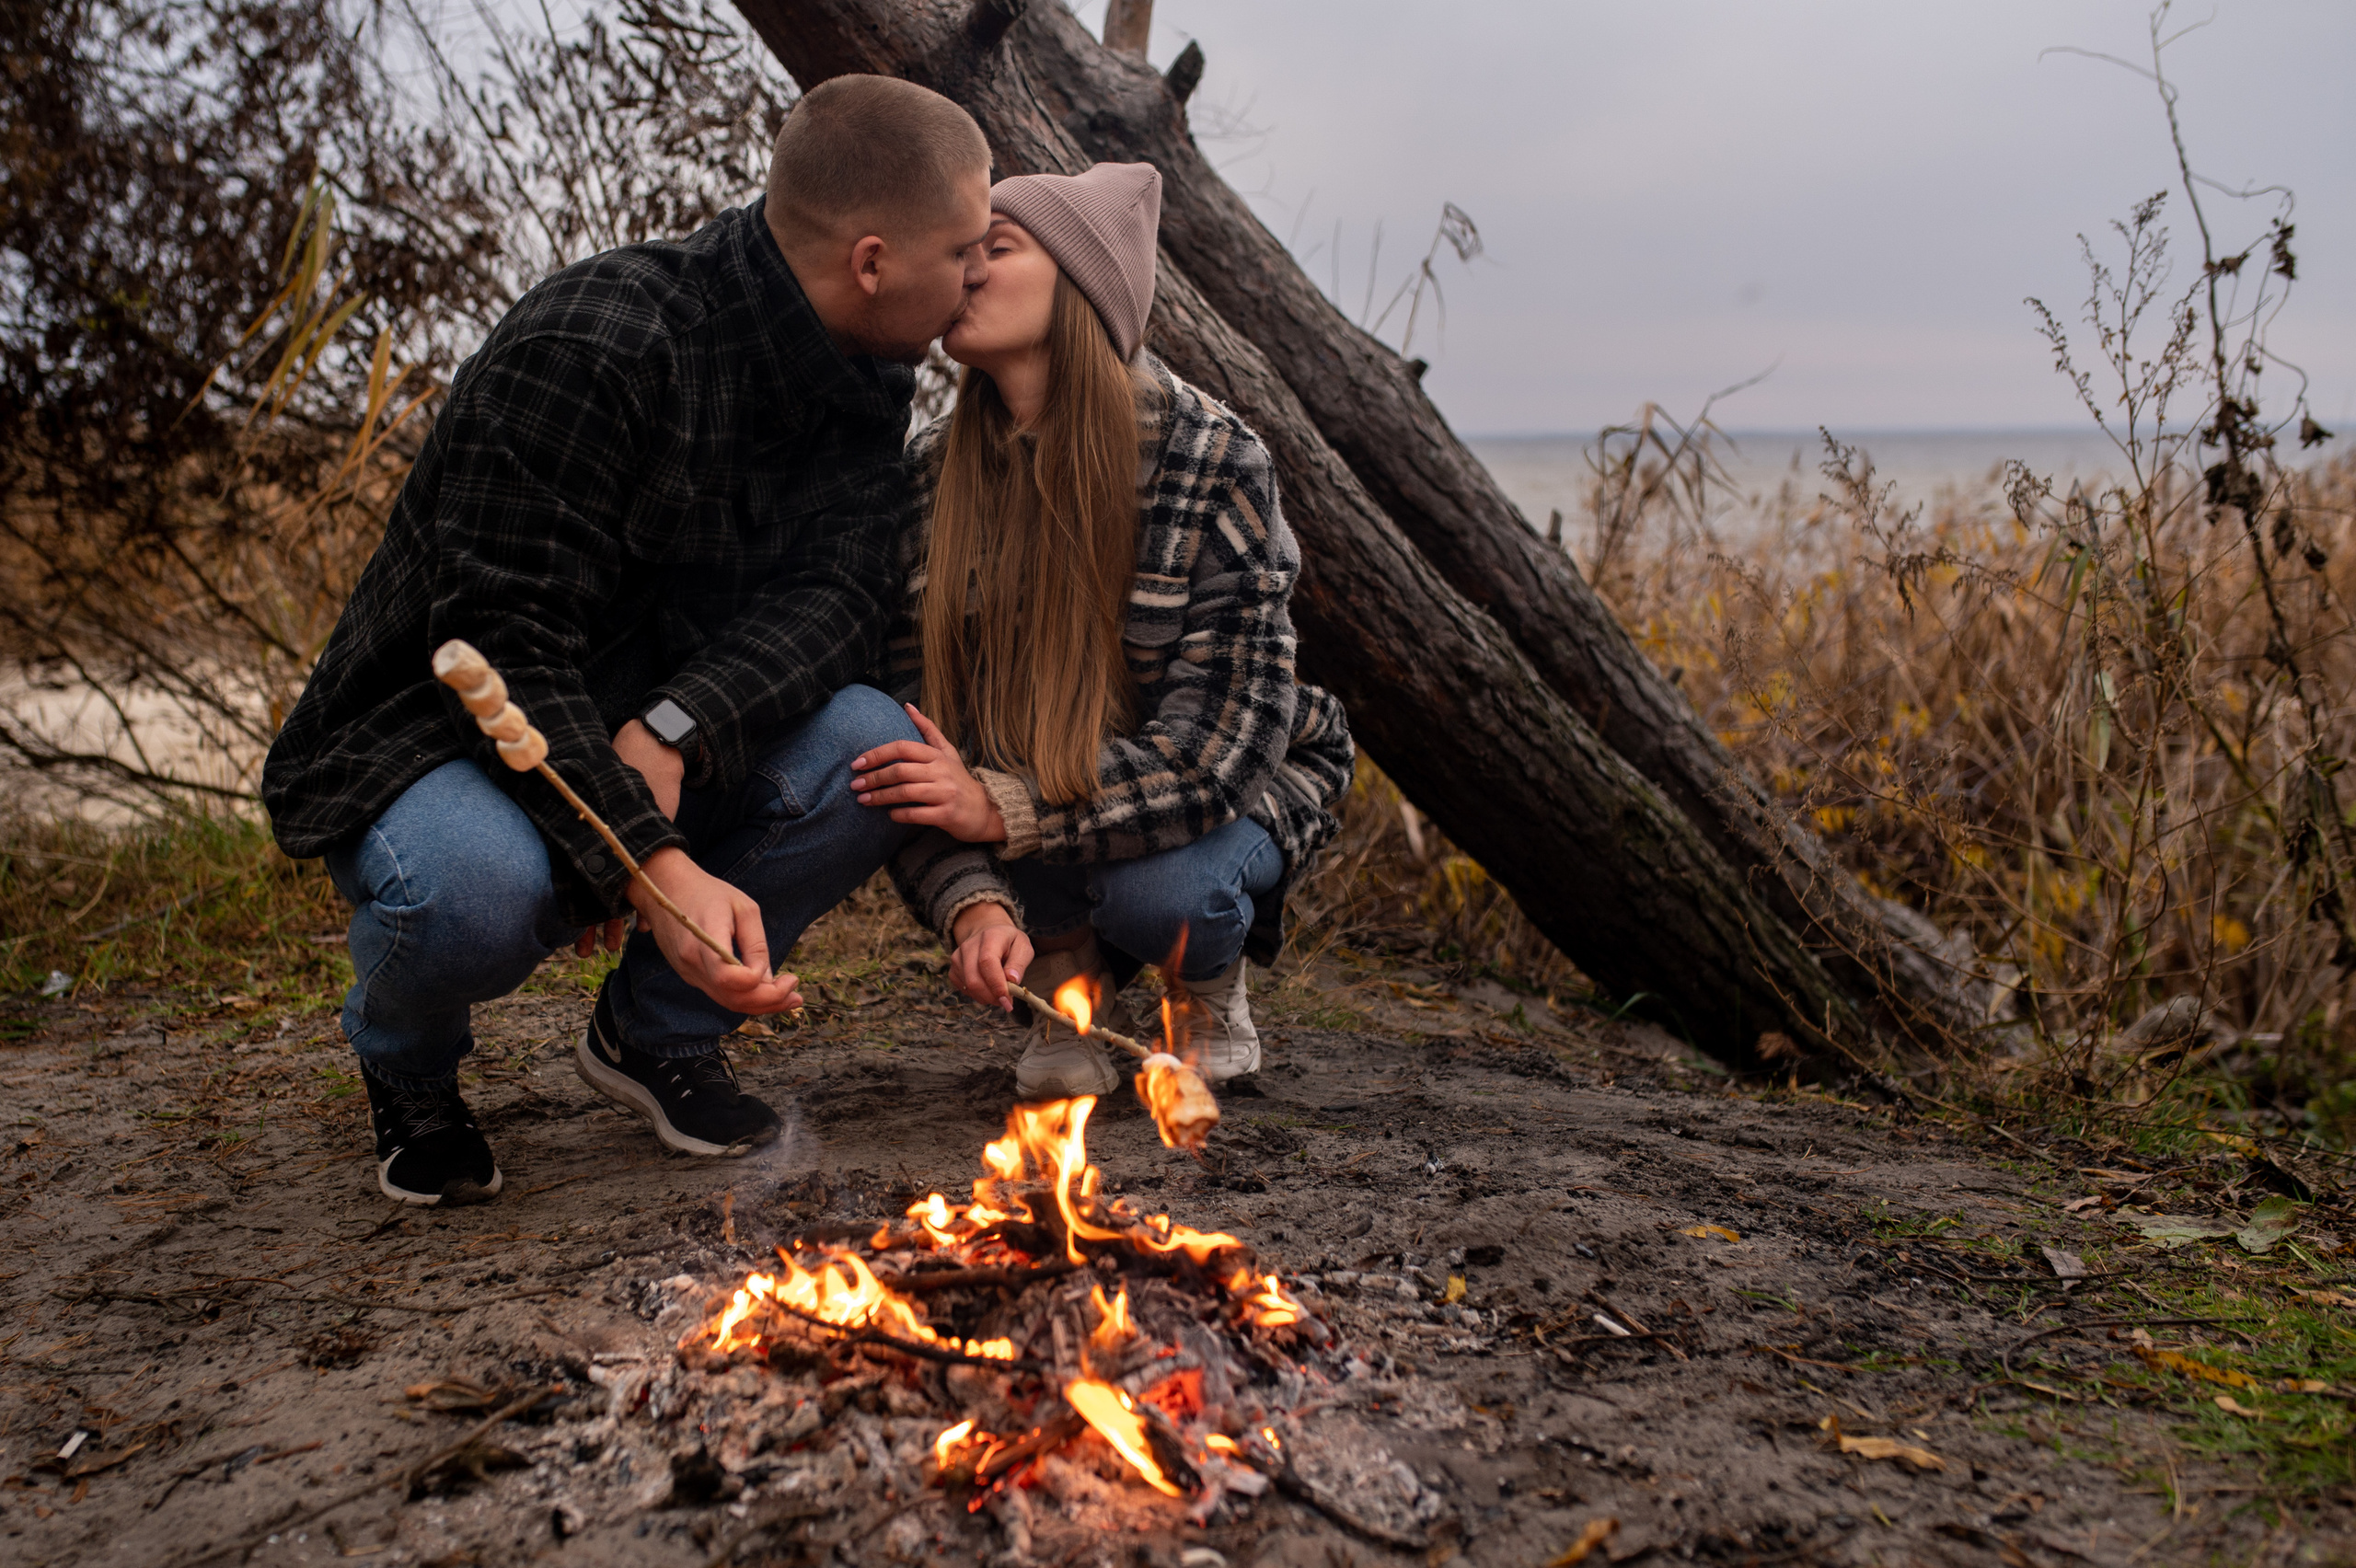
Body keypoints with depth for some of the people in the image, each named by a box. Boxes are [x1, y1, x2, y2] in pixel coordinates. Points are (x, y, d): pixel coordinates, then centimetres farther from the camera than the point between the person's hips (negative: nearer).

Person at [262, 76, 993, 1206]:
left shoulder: (862, 377, -2)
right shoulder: (585, 348, -26)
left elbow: (842, 587, -12)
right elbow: (500, 647, -29)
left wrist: (675, 732, -30)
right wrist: (656, 867, -40)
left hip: (637, 747, 6)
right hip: (434, 736, -5)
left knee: (873, 750, -22)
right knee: (480, 889, -38)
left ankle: (658, 1030, 3)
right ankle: (404, 1059, 2)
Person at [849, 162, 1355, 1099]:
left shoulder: (1212, 465, -22)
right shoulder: (931, 472, -9)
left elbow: (1216, 741, -27)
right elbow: (912, 701, -15)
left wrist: (1007, 809, -36)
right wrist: (972, 901, -32)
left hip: (1228, 790, -3)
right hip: (1048, 788, 4)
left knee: (1157, 894, -36)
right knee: (902, 767, -27)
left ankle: (1211, 997, 4)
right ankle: (1065, 974, 1)